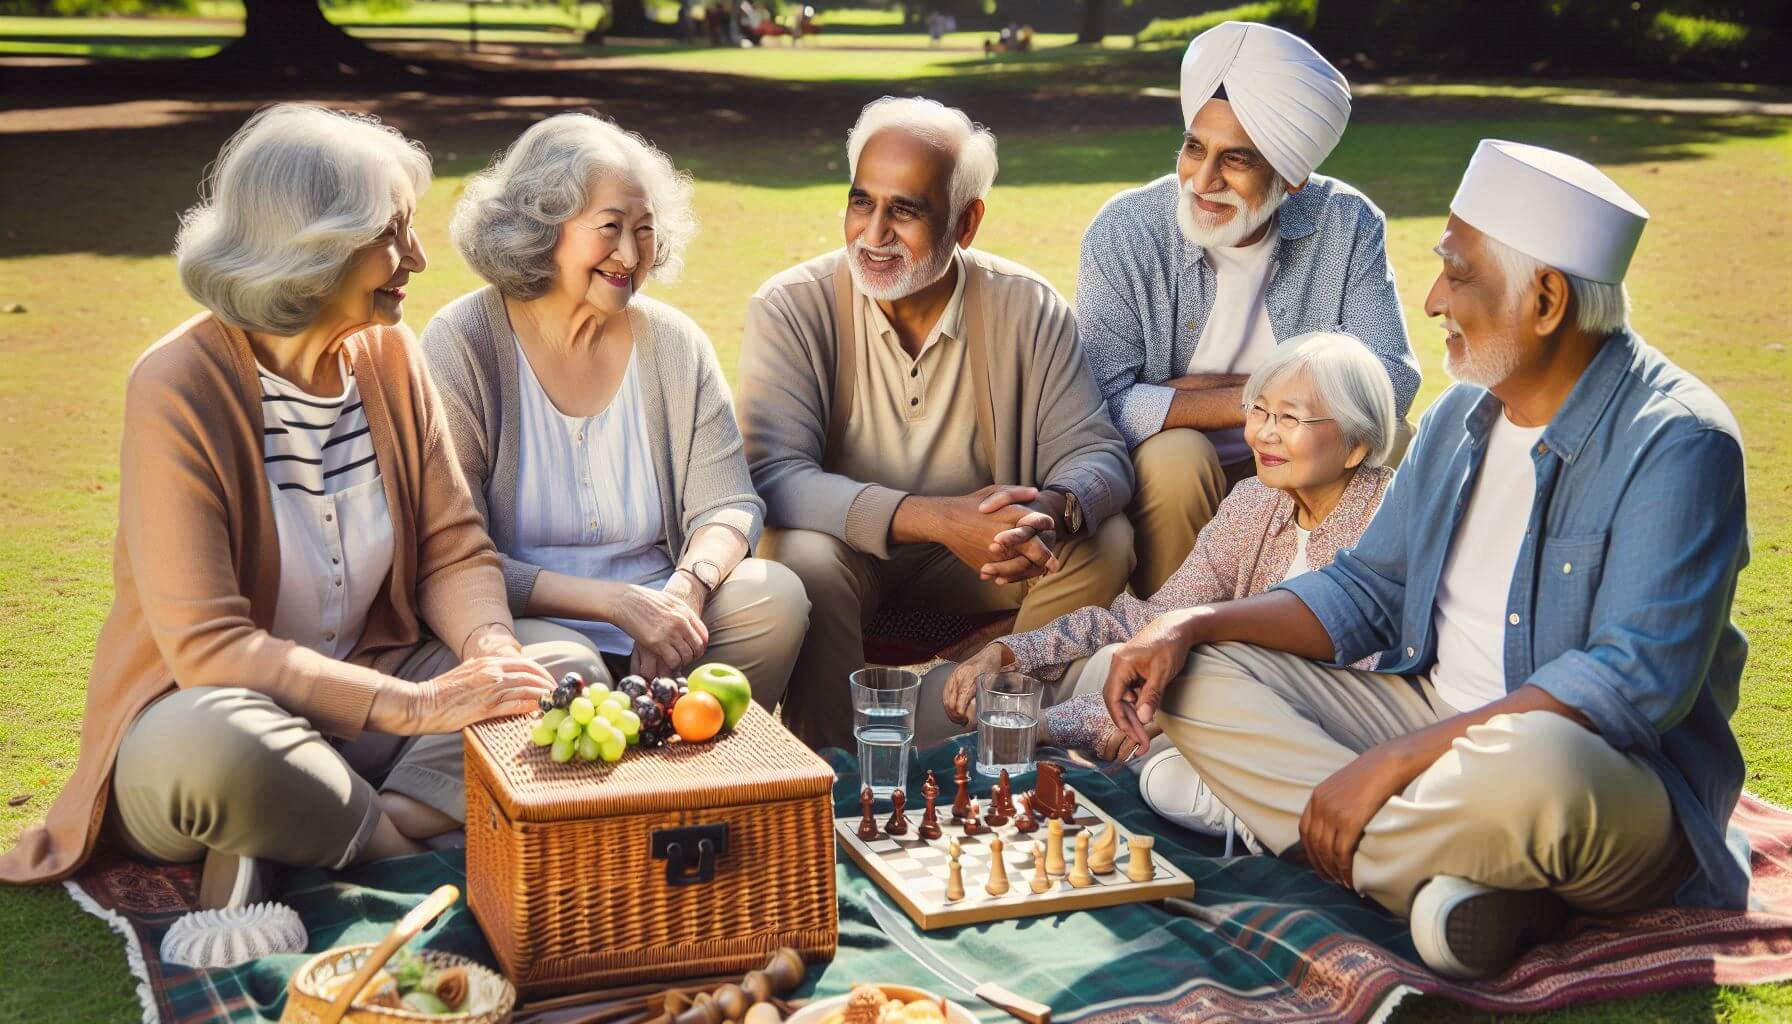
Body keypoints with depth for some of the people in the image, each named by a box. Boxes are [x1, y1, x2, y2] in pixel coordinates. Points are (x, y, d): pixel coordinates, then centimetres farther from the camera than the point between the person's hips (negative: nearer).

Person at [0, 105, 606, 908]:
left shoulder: (388, 357, 1)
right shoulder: (179, 388, -18)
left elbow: (455, 551, 2)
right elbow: (204, 646, -24)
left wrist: (492, 652, -21)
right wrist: (418, 704, -31)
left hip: (356, 698, 6)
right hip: (204, 713, -6)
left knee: (567, 671, -17)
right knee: (213, 741, -41)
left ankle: (280, 856, -21)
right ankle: (413, 848, -16)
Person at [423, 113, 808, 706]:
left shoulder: (675, 345, 5)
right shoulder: (461, 347, -8)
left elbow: (728, 505, 4)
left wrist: (687, 586, -21)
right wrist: (618, 602, -24)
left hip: (658, 627, 4)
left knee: (776, 595, -22)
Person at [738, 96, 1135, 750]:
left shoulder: (1028, 309, -7)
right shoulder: (790, 308, -14)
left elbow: (1094, 452, -9)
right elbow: (775, 475, -24)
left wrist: (1053, 511, -36)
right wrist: (938, 518, -37)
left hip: (978, 559, 3)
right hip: (846, 546, -2)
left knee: (1104, 544, -20)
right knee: (807, 559, -33)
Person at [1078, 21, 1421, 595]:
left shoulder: (1348, 225, -10)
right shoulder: (1123, 232, -16)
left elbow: (1395, 380, -20)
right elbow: (1105, 402, -26)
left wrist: (1209, 387, -24)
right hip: (1164, 481, -2)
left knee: (1392, 442, -22)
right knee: (1176, 451, -32)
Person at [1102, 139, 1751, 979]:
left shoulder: (1677, 444, -17)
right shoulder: (1463, 414, 9)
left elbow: (1640, 680, -27)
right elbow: (1368, 590, 16)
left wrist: (1398, 758, -30)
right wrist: (1193, 625, 0)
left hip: (1617, 777, -8)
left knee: (1525, 764, -44)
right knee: (1194, 678, -5)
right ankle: (1447, 874, -21)